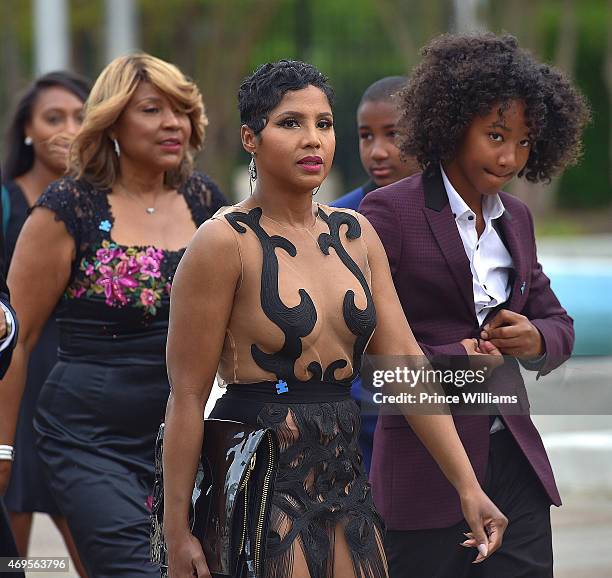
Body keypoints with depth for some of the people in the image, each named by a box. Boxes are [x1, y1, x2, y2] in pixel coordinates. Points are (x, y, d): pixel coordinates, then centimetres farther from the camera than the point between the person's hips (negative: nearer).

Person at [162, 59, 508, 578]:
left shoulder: (356, 235, 9)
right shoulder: (226, 242, -9)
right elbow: (187, 395, -11)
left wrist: (469, 486, 0)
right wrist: (177, 532, -14)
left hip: (343, 477, 6)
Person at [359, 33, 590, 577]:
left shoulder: (515, 217, 14)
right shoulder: (390, 211, -7)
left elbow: (559, 324, 19)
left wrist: (533, 339, -4)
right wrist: (452, 360, -16)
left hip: (513, 459, 6)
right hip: (425, 466, -5)